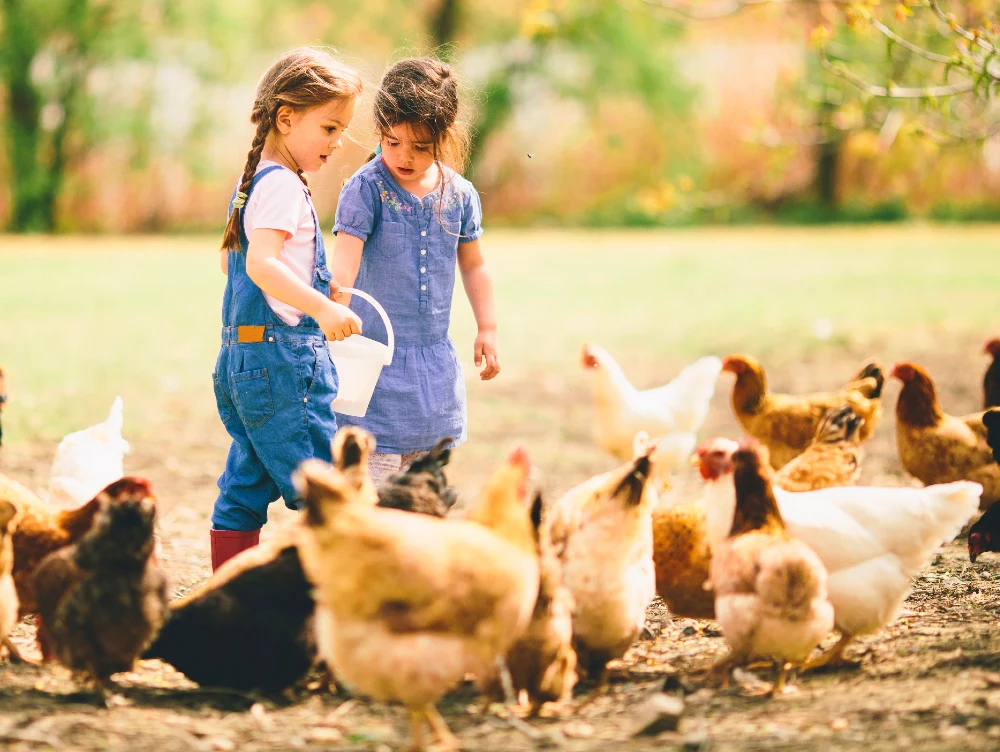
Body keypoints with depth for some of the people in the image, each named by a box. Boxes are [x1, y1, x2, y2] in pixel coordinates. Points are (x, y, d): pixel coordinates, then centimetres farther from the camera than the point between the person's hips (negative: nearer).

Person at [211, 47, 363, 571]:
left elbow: (231, 260, 27)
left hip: (242, 355, 10)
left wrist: (314, 289, 34)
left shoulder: (252, 179, 17)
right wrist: (322, 308, -36)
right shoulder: (282, 185, -14)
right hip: (282, 355, -10)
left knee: (246, 489, 11)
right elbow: (261, 262, -27)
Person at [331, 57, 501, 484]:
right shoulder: (366, 189, -11)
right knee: (375, 467, -10)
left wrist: (487, 329, 14)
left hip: (434, 361, 5)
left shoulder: (460, 194, 3)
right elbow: (344, 263, -22)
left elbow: (473, 265, 18)